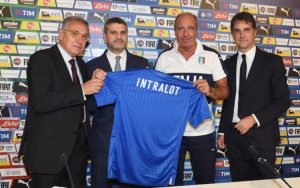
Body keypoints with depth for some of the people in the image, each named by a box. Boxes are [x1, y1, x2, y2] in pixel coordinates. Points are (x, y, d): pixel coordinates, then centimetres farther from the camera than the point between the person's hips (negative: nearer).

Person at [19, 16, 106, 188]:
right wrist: (82, 90, -25)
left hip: (79, 143, 7)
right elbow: (40, 102, -24)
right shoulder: (41, 59, -11)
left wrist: (96, 82, -6)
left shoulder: (81, 64, 13)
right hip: (49, 146, -7)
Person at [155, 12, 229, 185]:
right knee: (172, 181, 14)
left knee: (206, 181, 11)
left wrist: (210, 91, -21)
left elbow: (225, 91, 0)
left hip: (202, 132, -1)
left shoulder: (211, 56, -2)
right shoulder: (164, 57, 2)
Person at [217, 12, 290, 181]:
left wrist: (254, 119, -15)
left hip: (261, 137, -3)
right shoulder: (228, 64, 10)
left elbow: (283, 101, -6)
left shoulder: (272, 61, -2)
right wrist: (222, 131, 10)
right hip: (234, 137, 4)